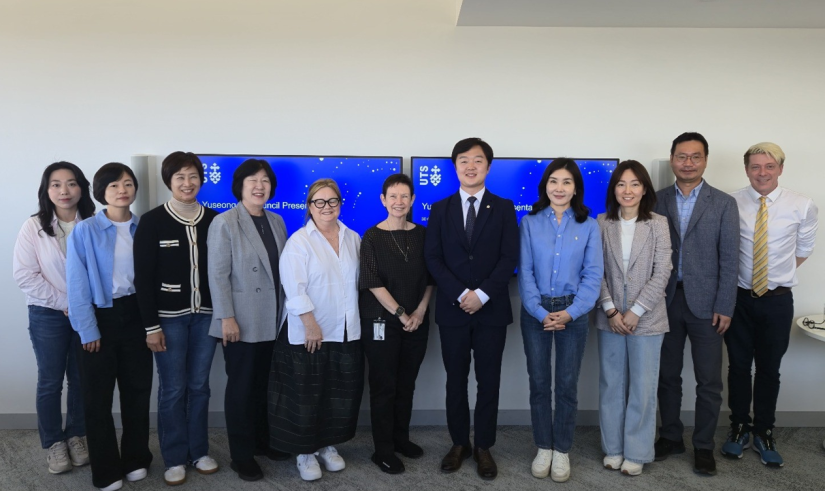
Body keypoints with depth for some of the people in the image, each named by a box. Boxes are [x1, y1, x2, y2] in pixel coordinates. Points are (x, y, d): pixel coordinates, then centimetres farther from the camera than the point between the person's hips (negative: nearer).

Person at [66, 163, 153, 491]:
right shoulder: (85, 231, -9)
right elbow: (78, 284, -10)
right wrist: (87, 328, -12)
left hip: (135, 314, 3)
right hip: (101, 316, -3)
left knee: (137, 389, 12)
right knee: (98, 396, 6)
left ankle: (136, 459, 29)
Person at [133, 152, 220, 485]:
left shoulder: (214, 220, 3)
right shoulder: (152, 222, -6)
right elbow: (143, 278, -6)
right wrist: (151, 325, -9)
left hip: (205, 316, 3)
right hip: (169, 318, -2)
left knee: (199, 386, 11)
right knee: (172, 389, 5)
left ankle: (199, 451, 26)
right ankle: (174, 458, 20)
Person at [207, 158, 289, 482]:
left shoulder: (277, 221, 9)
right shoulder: (224, 223, -8)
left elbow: (283, 267, 11)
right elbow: (218, 274, -12)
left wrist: (285, 310, 10)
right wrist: (227, 318, -16)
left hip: (272, 320, 5)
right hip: (242, 321, -5)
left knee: (266, 385, 15)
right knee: (241, 387, 5)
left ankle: (263, 441, 32)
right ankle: (241, 456, 17)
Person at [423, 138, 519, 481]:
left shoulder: (503, 208, 4)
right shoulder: (440, 209, 7)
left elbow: (510, 258, -4)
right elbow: (433, 258, -1)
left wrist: (482, 294, -15)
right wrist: (460, 294, -13)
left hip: (492, 309, -1)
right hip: (452, 308, 1)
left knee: (488, 380, 7)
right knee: (456, 379, 9)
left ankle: (484, 447, 21)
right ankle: (459, 443, 24)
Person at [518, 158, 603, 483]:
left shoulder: (589, 226, 2)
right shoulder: (530, 223, 2)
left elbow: (593, 273, -3)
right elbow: (524, 271, -2)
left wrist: (571, 311, -13)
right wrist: (540, 312, -12)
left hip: (572, 313, 0)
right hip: (536, 312, 1)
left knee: (567, 384, 5)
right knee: (539, 383, 7)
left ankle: (562, 451, 20)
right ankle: (543, 448, 21)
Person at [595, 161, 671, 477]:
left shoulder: (658, 224, -2)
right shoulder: (602, 223, 1)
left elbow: (662, 274, -6)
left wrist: (635, 312, -12)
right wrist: (610, 311, -9)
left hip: (646, 319, -1)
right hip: (609, 318, 2)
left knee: (642, 386, 6)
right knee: (611, 384, 11)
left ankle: (636, 452, 20)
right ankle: (613, 447, 25)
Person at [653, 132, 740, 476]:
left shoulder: (723, 204, 0)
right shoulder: (656, 201, 3)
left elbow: (729, 260, -3)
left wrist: (724, 307, -7)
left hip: (705, 303, -1)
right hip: (666, 301, 2)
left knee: (709, 381, 5)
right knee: (667, 376, 12)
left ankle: (703, 446, 21)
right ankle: (671, 437, 28)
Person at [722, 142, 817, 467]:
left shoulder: (802, 206, -7)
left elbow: (803, 251, 7)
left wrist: (779, 275, 5)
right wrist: (734, 276, -2)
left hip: (777, 300, 0)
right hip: (738, 298, 0)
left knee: (769, 369, 11)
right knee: (738, 366, 11)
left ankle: (764, 433, 28)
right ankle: (739, 428, 29)